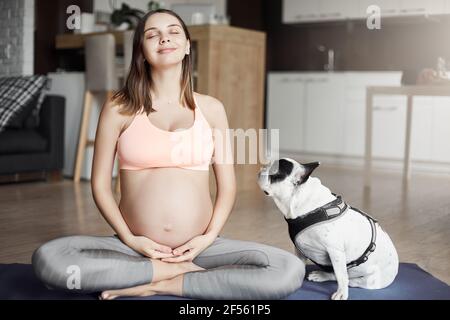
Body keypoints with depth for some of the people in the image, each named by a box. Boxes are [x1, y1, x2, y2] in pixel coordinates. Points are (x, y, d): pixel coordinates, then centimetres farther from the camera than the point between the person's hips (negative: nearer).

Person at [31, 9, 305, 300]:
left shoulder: (211, 108, 6)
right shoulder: (120, 108, 2)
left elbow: (227, 185, 8)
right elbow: (100, 182, 4)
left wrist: (209, 238, -7)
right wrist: (129, 239, -9)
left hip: (198, 247, 1)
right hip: (136, 247, 0)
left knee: (290, 270, -24)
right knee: (48, 258, -28)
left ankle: (159, 285, -13)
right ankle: (181, 271, -14)